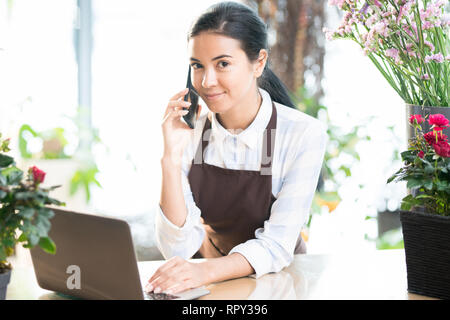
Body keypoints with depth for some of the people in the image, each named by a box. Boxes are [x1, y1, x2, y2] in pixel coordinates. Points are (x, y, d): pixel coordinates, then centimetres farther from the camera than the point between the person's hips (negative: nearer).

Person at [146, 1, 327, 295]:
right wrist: (172, 158, -19)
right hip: (209, 285, 2)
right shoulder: (191, 133, -4)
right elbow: (177, 249, -10)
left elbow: (277, 246, -19)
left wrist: (206, 271, -35)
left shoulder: (304, 134, -13)